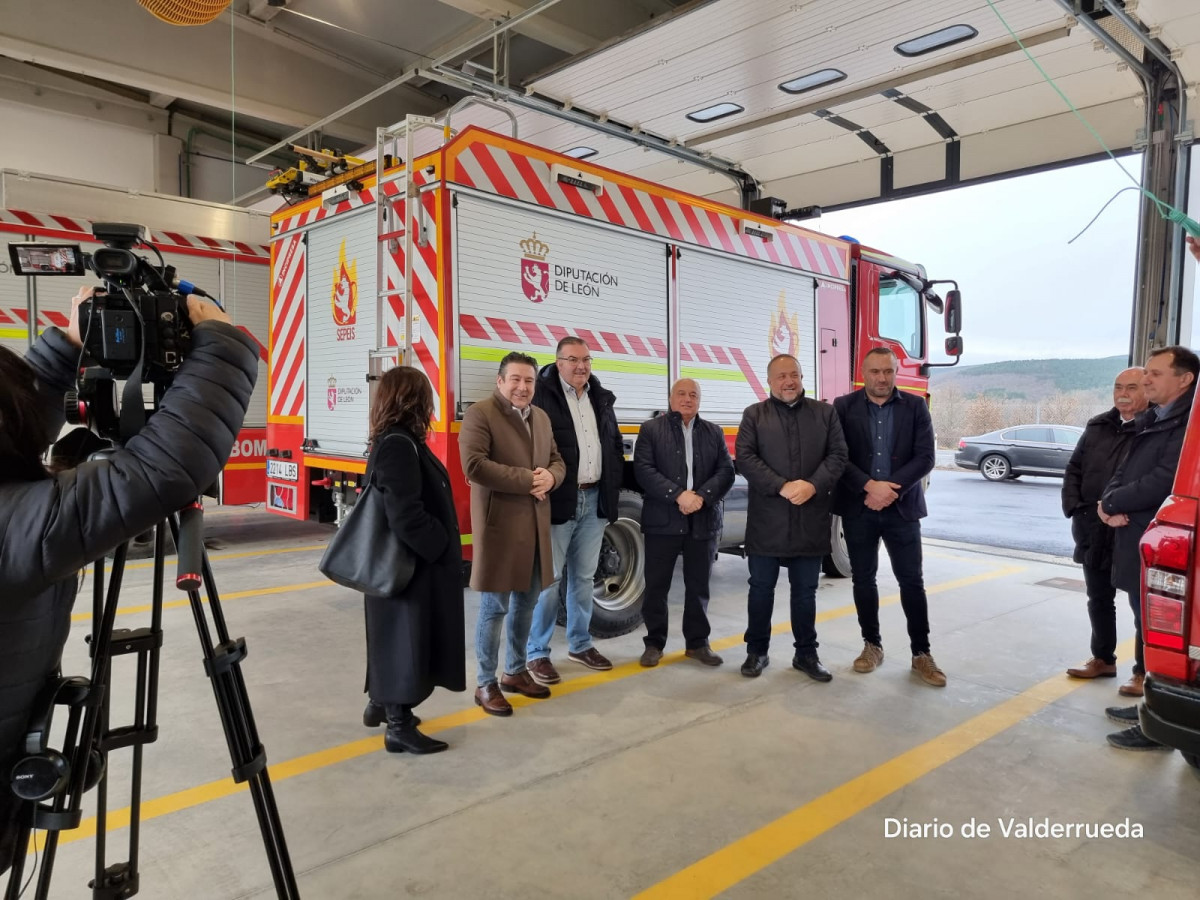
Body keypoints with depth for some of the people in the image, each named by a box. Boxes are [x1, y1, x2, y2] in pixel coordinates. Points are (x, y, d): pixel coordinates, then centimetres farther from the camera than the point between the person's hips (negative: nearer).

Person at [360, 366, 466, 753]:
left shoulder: (392, 441, 10)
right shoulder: (399, 445, -22)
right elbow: (406, 516, -28)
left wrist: (437, 545, 15)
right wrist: (440, 547, -16)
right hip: (410, 566, -10)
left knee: (397, 638, 22)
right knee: (406, 640, 0)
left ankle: (381, 704, 37)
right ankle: (399, 726, 12)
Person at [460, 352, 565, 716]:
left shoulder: (541, 417, 14)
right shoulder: (480, 413, -9)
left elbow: (557, 461, 17)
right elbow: (474, 465, -20)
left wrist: (550, 477, -8)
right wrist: (526, 480, -18)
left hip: (535, 525, 7)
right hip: (498, 525, -7)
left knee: (526, 603, 17)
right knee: (495, 607, 0)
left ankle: (515, 672, 33)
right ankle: (485, 685, 14)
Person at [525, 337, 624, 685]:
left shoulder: (602, 398, 14)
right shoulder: (541, 395, -8)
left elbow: (616, 445, 19)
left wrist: (613, 486, 11)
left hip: (594, 500, 6)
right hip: (557, 501, -6)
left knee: (584, 576, 16)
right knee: (548, 578, 0)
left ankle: (580, 644, 29)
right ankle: (537, 653, 12)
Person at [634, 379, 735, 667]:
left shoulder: (714, 433, 12)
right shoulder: (651, 429, 3)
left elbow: (726, 471, 3)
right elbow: (643, 470, -8)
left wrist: (701, 497, -14)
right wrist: (678, 495, -18)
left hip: (704, 521, 3)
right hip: (663, 520, -2)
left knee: (699, 585, 10)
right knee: (656, 585, 4)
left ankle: (697, 642, 23)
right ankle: (654, 643, 17)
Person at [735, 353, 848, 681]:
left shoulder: (825, 413, 9)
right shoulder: (754, 415, 4)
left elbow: (838, 455, 2)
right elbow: (745, 457, -7)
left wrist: (813, 485, -15)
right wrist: (782, 487, -17)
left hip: (811, 520, 1)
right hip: (767, 519, -1)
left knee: (805, 591, 11)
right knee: (761, 588, 8)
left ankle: (806, 653, 24)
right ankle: (757, 650, 22)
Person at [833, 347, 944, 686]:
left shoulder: (915, 406, 2)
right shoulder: (844, 407, 0)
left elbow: (925, 457, -6)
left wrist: (891, 490, -16)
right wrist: (870, 486, -19)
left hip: (902, 507, 0)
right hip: (858, 508, 0)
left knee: (912, 580, 3)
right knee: (863, 579, 9)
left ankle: (921, 653, 15)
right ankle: (872, 645, 24)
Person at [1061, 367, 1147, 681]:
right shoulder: (1098, 426, 11)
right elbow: (1074, 470, 14)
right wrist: (1073, 507, 1)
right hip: (1094, 533, 6)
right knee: (1099, 599, 18)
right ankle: (1103, 659, 34)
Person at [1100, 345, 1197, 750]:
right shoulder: (1149, 420, 15)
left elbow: (1163, 483, -23)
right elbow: (1123, 472, 13)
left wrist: (1111, 503, -9)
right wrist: (1111, 505, -7)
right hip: (1137, 542, 9)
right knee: (1146, 623, 18)